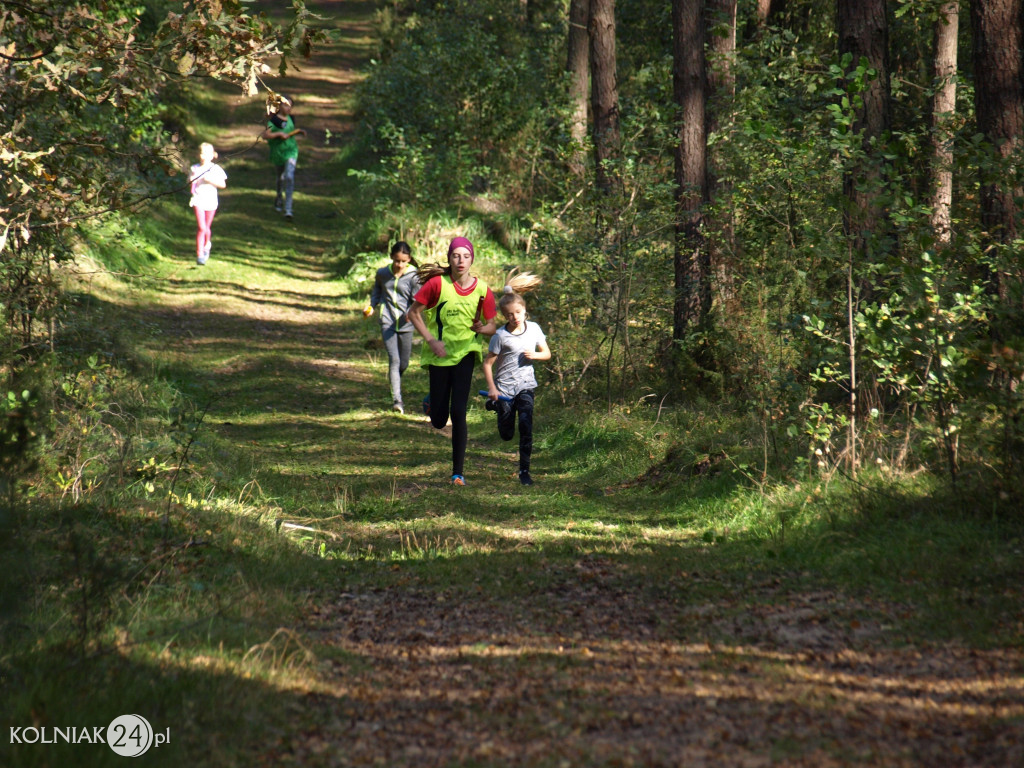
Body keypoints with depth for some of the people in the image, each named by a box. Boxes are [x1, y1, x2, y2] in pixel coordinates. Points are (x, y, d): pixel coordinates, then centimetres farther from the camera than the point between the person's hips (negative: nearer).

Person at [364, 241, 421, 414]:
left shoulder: (413, 277, -4)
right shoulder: (382, 274, 3)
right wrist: (371, 306, 3)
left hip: (405, 324, 0)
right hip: (387, 322, 0)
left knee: (403, 363, 11)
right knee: (394, 359, -14)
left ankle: (395, 383, 45)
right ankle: (397, 400, -17)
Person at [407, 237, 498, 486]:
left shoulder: (482, 290, -6)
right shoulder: (437, 284, -11)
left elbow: (491, 327, 2)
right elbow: (414, 312, -3)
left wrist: (481, 327, -21)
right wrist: (431, 340, -13)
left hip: (465, 353, 0)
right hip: (439, 354, 0)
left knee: (458, 412, -11)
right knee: (439, 421, 4)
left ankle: (458, 472, -2)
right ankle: (432, 404, 44)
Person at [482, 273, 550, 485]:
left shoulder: (534, 329, -2)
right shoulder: (501, 336, -12)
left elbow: (547, 354, 10)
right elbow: (488, 363, -7)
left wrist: (534, 355, -12)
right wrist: (492, 388, -14)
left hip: (525, 385, 1)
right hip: (504, 387, -1)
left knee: (526, 426, -16)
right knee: (507, 434, 6)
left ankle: (524, 471, -7)